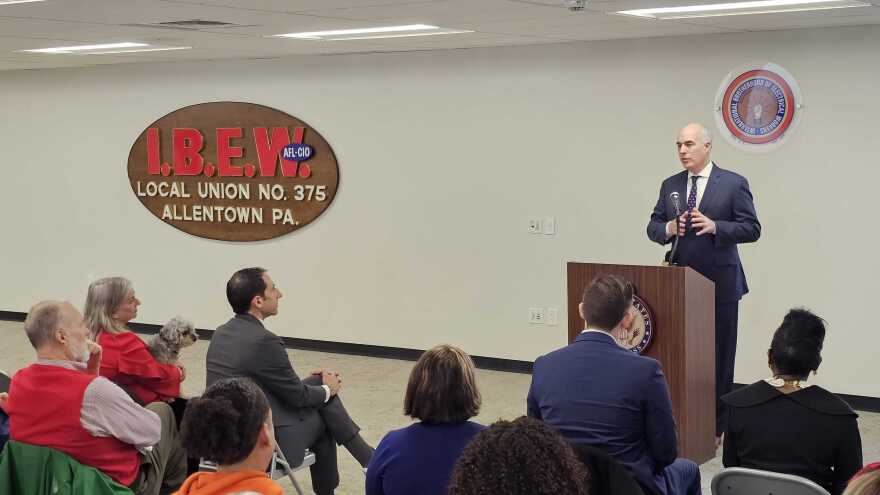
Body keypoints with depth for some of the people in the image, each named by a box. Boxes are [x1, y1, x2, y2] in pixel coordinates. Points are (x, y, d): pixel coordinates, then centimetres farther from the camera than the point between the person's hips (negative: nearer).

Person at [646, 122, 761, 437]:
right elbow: (653, 227, 11)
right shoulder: (670, 186, 10)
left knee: (718, 355, 2)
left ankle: (715, 426, 10)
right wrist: (668, 228, -12)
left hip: (719, 283, -3)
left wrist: (715, 226, -20)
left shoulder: (734, 184, -2)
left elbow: (752, 229, -6)